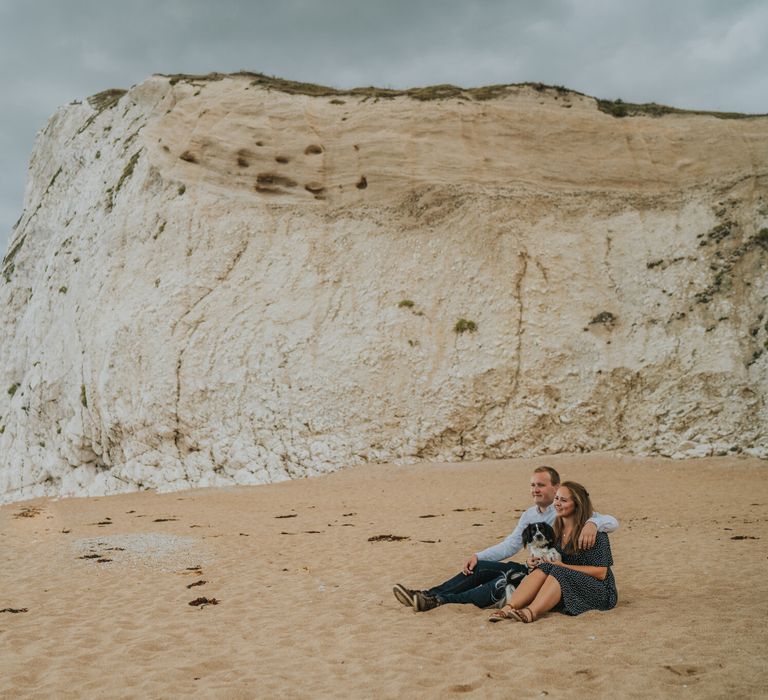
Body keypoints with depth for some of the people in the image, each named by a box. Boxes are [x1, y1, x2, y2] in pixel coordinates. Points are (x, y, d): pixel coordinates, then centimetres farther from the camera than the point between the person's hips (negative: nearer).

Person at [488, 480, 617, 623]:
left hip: (599, 591, -5)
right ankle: (508, 608, -41)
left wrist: (562, 566, -19)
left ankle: (530, 613, -53)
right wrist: (535, 561, -6)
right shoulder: (556, 530, 9)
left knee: (559, 572, -32)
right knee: (543, 569, -23)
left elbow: (601, 573, -15)